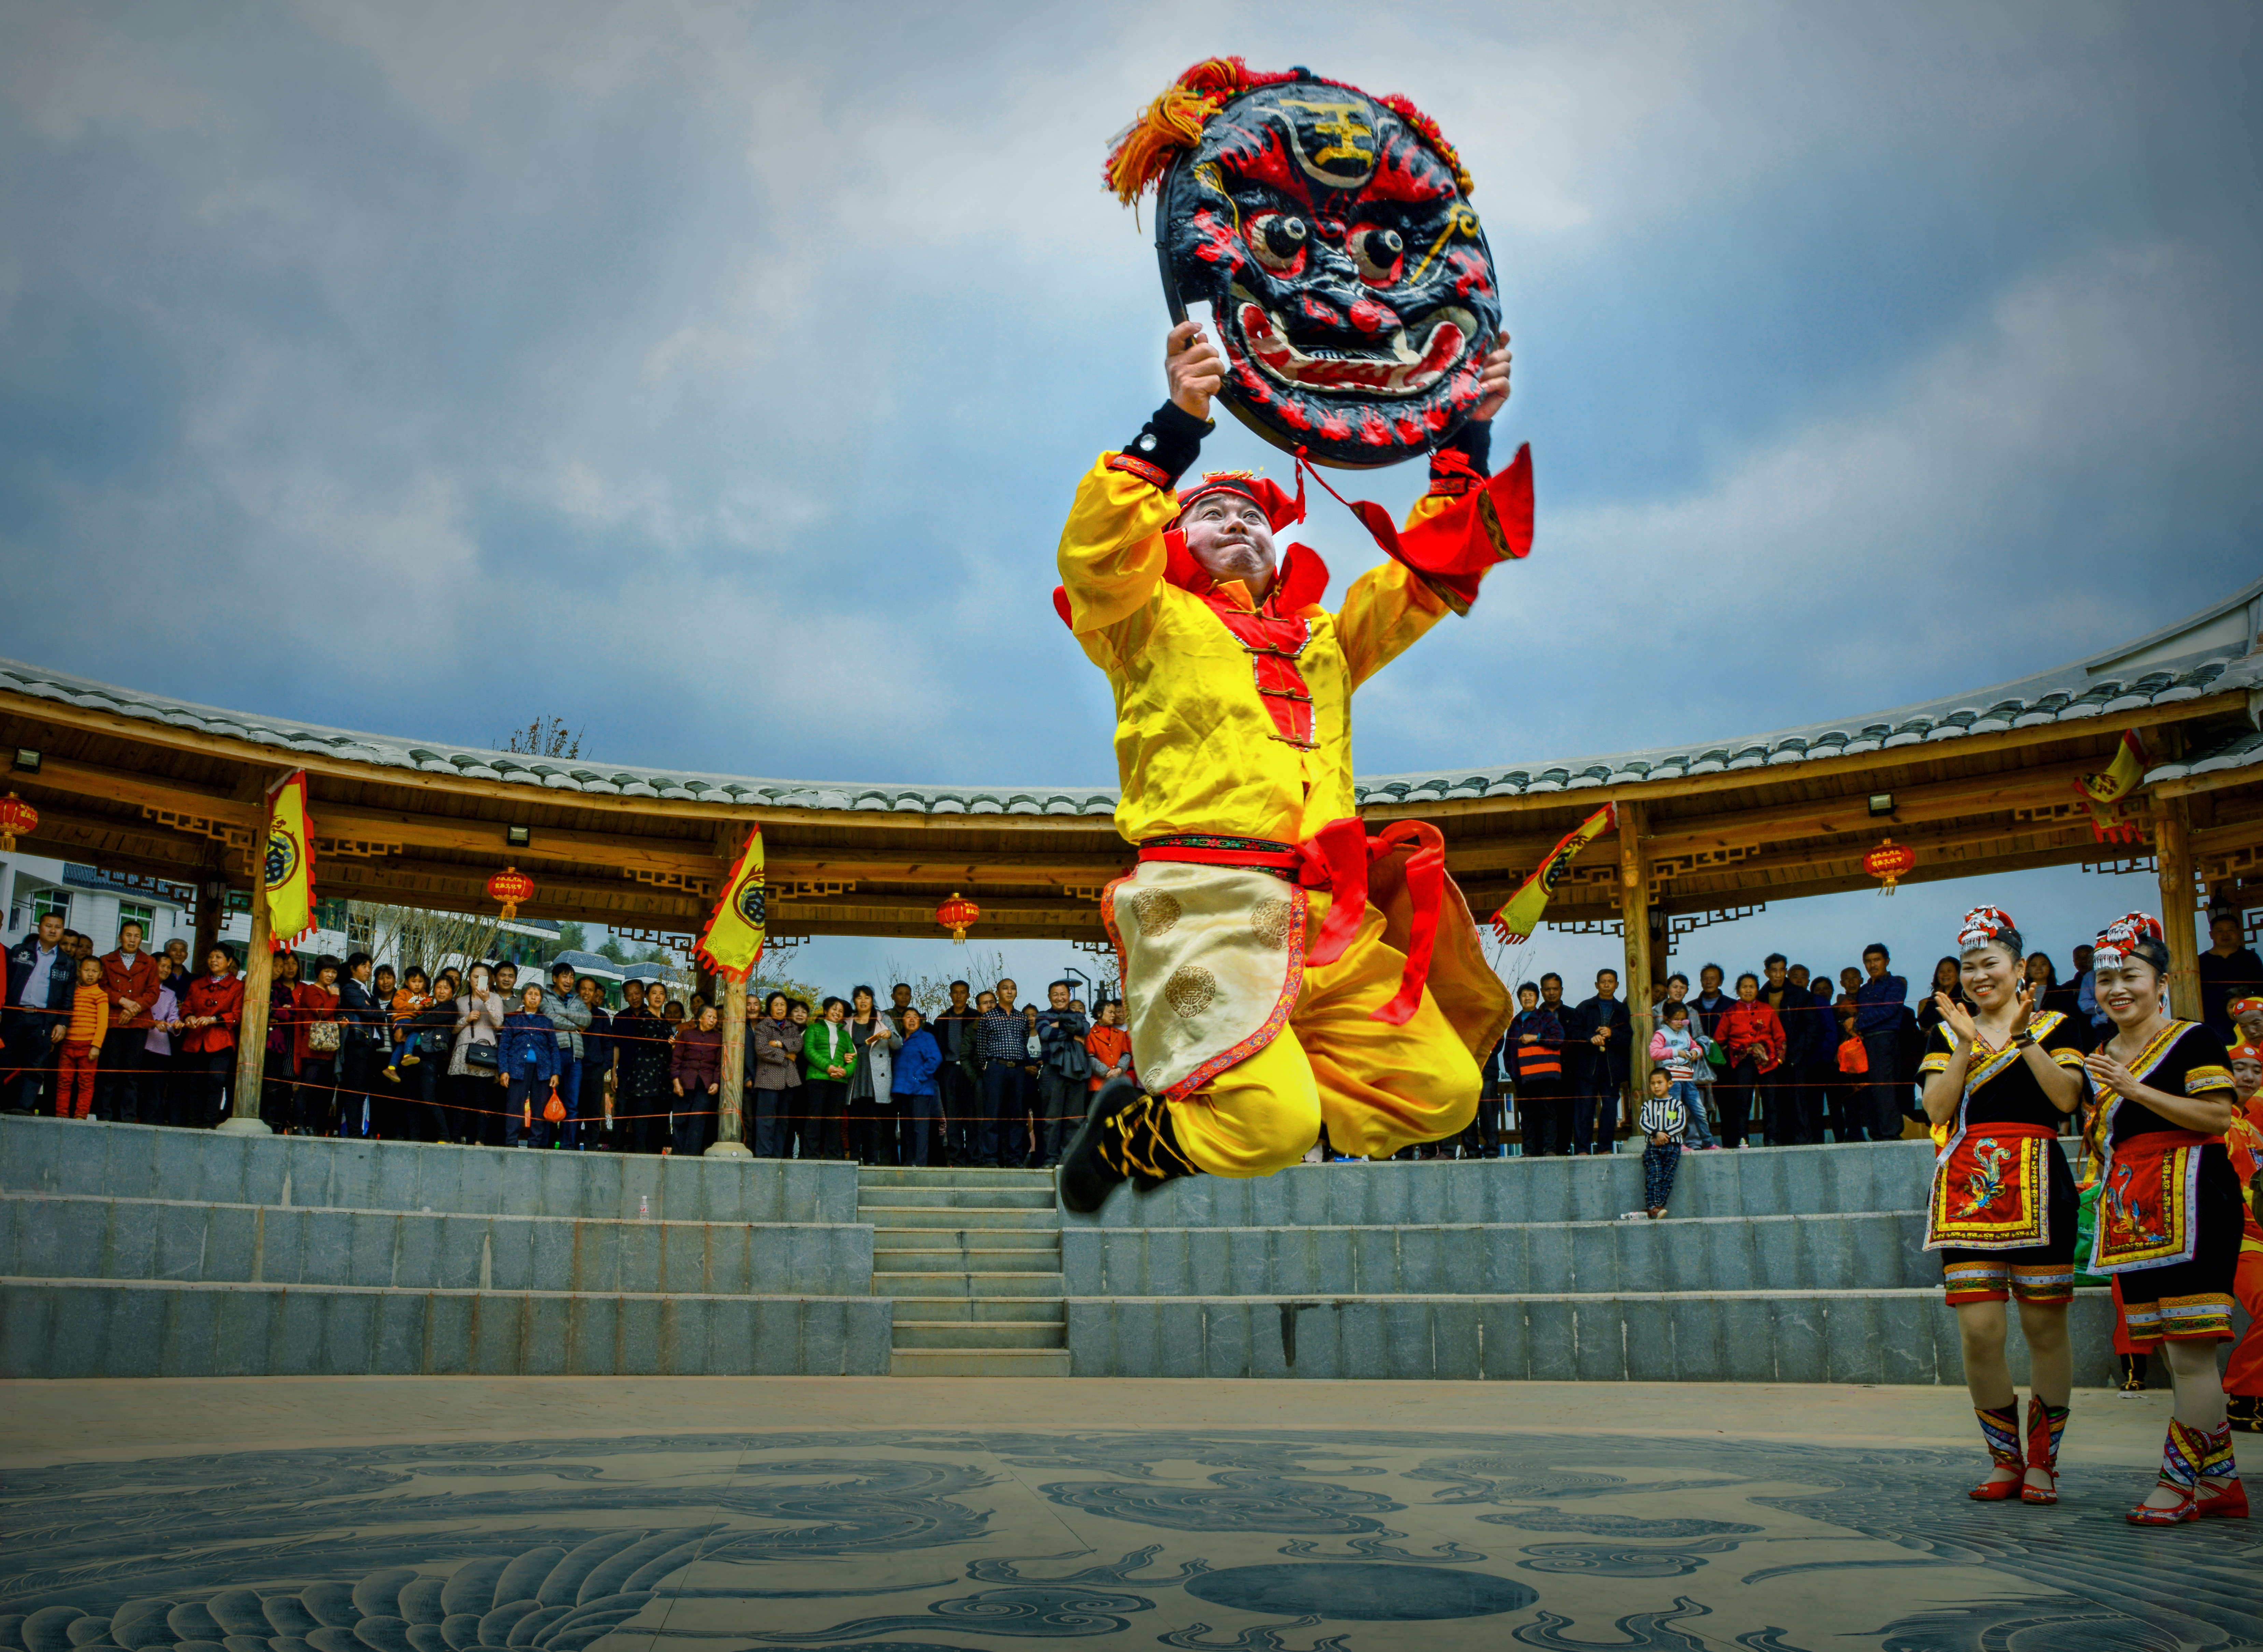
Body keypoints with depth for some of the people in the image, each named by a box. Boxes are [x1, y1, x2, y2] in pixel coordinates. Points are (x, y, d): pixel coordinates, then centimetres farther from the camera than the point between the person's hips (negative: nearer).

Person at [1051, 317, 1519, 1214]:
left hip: (1331, 919, 6)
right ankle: (1125, 1126, 10)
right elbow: (1093, 551, -5)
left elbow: (1430, 572, 29)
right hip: (1209, 901, -6)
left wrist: (1464, 443, 20)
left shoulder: (1323, 637, 31)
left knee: (1442, 1091, -6)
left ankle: (1215, 1112, 13)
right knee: (1271, 1127, -23)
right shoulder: (1150, 619, 15)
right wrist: (1179, 424, -14)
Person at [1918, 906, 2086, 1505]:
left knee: (2045, 1325, 1)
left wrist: (2022, 1034, -12)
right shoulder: (1945, 1033, 15)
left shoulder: (2054, 1026, 10)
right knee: (1978, 1332, -5)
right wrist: (1966, 1045, -7)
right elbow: (1937, 1109, 1)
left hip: (2035, 1185, -1)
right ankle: (2005, 1460, 10)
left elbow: (2067, 1098, -7)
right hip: (1966, 1186, 2)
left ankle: (2042, 1462, 14)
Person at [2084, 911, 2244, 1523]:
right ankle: (2221, 1480, 17)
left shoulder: (2192, 1041, -4)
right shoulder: (2101, 1057, 18)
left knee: (2189, 1352, -9)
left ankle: (2178, 1482, -4)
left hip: (2188, 1200, -8)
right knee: (2174, 1357, 9)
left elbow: (2218, 1116, -15)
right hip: (2133, 1210, 8)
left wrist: (2135, 1089, -18)